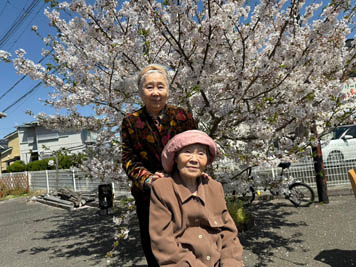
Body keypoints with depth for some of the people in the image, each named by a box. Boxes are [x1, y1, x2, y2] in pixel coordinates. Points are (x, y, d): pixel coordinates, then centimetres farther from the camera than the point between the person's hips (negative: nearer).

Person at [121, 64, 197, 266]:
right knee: (153, 249, 13)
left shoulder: (183, 116, -3)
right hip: (148, 195, 1)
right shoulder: (131, 122, -1)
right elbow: (129, 159, -4)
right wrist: (147, 179, -22)